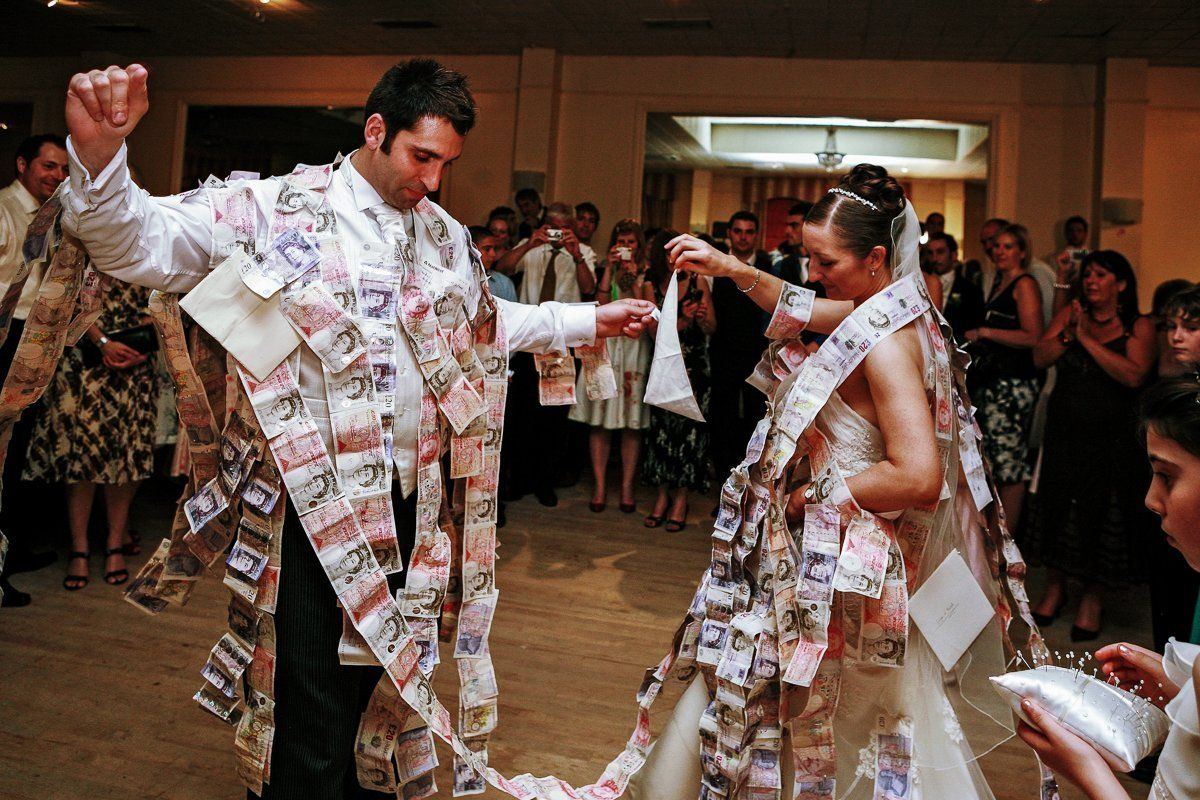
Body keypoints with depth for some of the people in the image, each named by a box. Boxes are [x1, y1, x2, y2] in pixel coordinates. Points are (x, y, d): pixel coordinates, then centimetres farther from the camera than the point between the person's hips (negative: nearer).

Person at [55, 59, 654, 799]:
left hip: (404, 487, 7)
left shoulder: (442, 232, 9)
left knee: (370, 664, 24)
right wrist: (99, 153, -39)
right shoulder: (288, 207, -12)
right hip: (319, 494, -6)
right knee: (317, 690, -1)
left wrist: (593, 320, 20)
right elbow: (141, 243, -19)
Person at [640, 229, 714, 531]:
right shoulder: (651, 286, 0)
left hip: (695, 367, -1)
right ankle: (663, 494, 14)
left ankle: (681, 497, 9)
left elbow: (712, 329, 0)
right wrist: (683, 319, -21)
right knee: (662, 427, 2)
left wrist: (703, 318, -21)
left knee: (690, 427, -2)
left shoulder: (698, 282, -1)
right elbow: (655, 331, -7)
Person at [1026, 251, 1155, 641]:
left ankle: (1093, 598, 19)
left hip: (1110, 440, -3)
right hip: (1063, 434, 3)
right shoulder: (1069, 314, 5)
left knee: (1101, 516, 3)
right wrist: (1068, 334, -19)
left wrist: (1087, 338, -21)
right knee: (1056, 507, 9)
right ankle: (1055, 586, 27)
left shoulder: (1138, 326, -4)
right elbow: (1040, 358, -4)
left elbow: (1134, 376, -20)